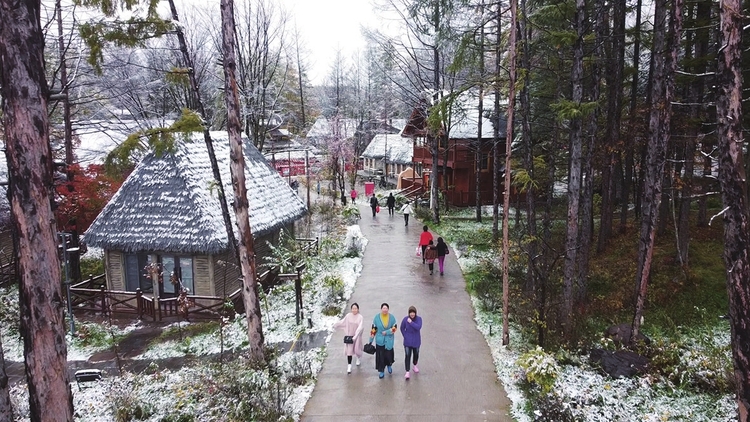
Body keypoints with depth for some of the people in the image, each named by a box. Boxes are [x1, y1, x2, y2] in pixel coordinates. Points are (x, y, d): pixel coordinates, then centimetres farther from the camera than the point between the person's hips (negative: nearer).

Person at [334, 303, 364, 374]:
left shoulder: (360, 317, -16)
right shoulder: (348, 315, -8)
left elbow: (360, 328, -23)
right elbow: (342, 322, 7)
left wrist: (355, 336, -32)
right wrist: (335, 325, 15)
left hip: (357, 336, -2)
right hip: (349, 336, 2)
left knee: (357, 349, 9)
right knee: (349, 350, 0)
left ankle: (358, 358, 43)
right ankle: (349, 366, 7)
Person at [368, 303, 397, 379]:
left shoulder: (392, 317, -4)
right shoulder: (376, 317, -6)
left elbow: (395, 327, -4)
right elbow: (373, 329, -2)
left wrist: (386, 332, -17)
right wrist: (371, 340, 0)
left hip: (389, 340, 0)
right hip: (379, 340, 0)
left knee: (388, 354, 4)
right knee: (380, 356, 2)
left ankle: (389, 365, 37)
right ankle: (381, 371, 21)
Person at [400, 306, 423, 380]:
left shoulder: (419, 319, -13)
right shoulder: (405, 319, -12)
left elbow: (418, 327, -29)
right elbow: (402, 328, 2)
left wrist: (411, 322, -32)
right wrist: (405, 336, -1)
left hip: (416, 341, 1)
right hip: (407, 341, -1)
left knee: (416, 354, 18)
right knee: (407, 355, -7)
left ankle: (415, 365, 45)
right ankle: (407, 372, -4)